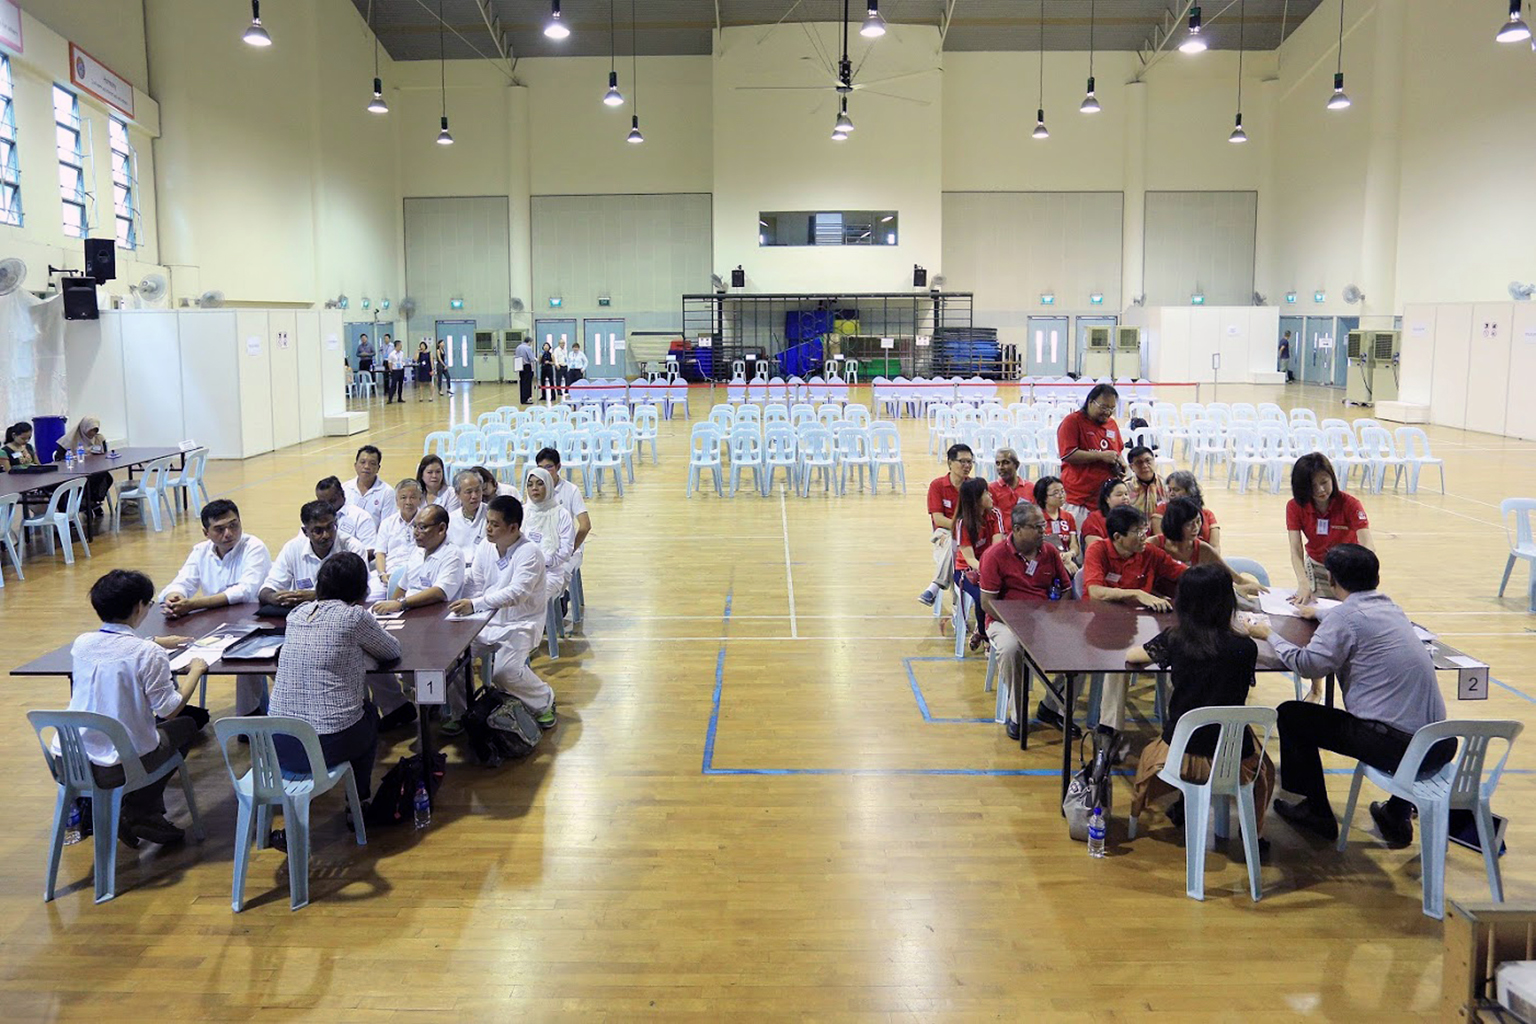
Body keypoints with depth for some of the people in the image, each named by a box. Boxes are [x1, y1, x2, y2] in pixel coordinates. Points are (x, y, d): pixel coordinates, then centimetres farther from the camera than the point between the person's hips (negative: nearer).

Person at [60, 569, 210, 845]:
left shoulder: (81, 643, 2)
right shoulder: (149, 654, -16)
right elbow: (169, 710, -11)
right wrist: (195, 670, 3)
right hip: (118, 767, -6)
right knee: (186, 724, 21)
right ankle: (141, 812, 15)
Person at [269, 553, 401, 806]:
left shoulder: (297, 613, 6)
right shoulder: (353, 616, -10)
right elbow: (392, 651, 7)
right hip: (329, 746, -5)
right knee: (369, 712, 28)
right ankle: (358, 802, 34)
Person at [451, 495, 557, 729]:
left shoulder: (529, 553, -17)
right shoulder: (485, 548, 5)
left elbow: (517, 593, -30)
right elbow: (474, 585, 4)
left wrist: (475, 604, -39)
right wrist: (461, 607, -17)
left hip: (519, 625, -6)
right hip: (486, 623, 6)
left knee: (505, 671, -27)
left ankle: (545, 702, 2)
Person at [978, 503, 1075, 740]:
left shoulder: (1050, 551, 6)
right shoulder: (996, 555, -8)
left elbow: (1066, 590, 11)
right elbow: (988, 603, -11)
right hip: (1005, 620, -4)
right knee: (1010, 648, -37)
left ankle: (1050, 706, 2)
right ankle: (1017, 713, -15)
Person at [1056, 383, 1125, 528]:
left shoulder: (1111, 423, 16)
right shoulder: (1072, 421, -4)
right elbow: (1068, 454, -14)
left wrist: (1120, 463, 8)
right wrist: (1101, 456, -14)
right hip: (1079, 498, -6)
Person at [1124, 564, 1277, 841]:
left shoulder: (1174, 639, -10)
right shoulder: (1245, 647, -12)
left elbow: (1129, 656, 7)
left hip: (1179, 753, 0)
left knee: (1149, 755, 35)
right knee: (1264, 770, 34)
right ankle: (1253, 832, 32)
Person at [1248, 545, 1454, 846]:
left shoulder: (1347, 613, -8)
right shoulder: (1390, 608, 17)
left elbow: (1308, 664, -14)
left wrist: (1270, 635, 2)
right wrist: (1320, 615, 55)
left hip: (1393, 743, -8)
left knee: (1291, 715, 7)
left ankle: (1317, 812, 20)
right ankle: (1398, 815, 38)